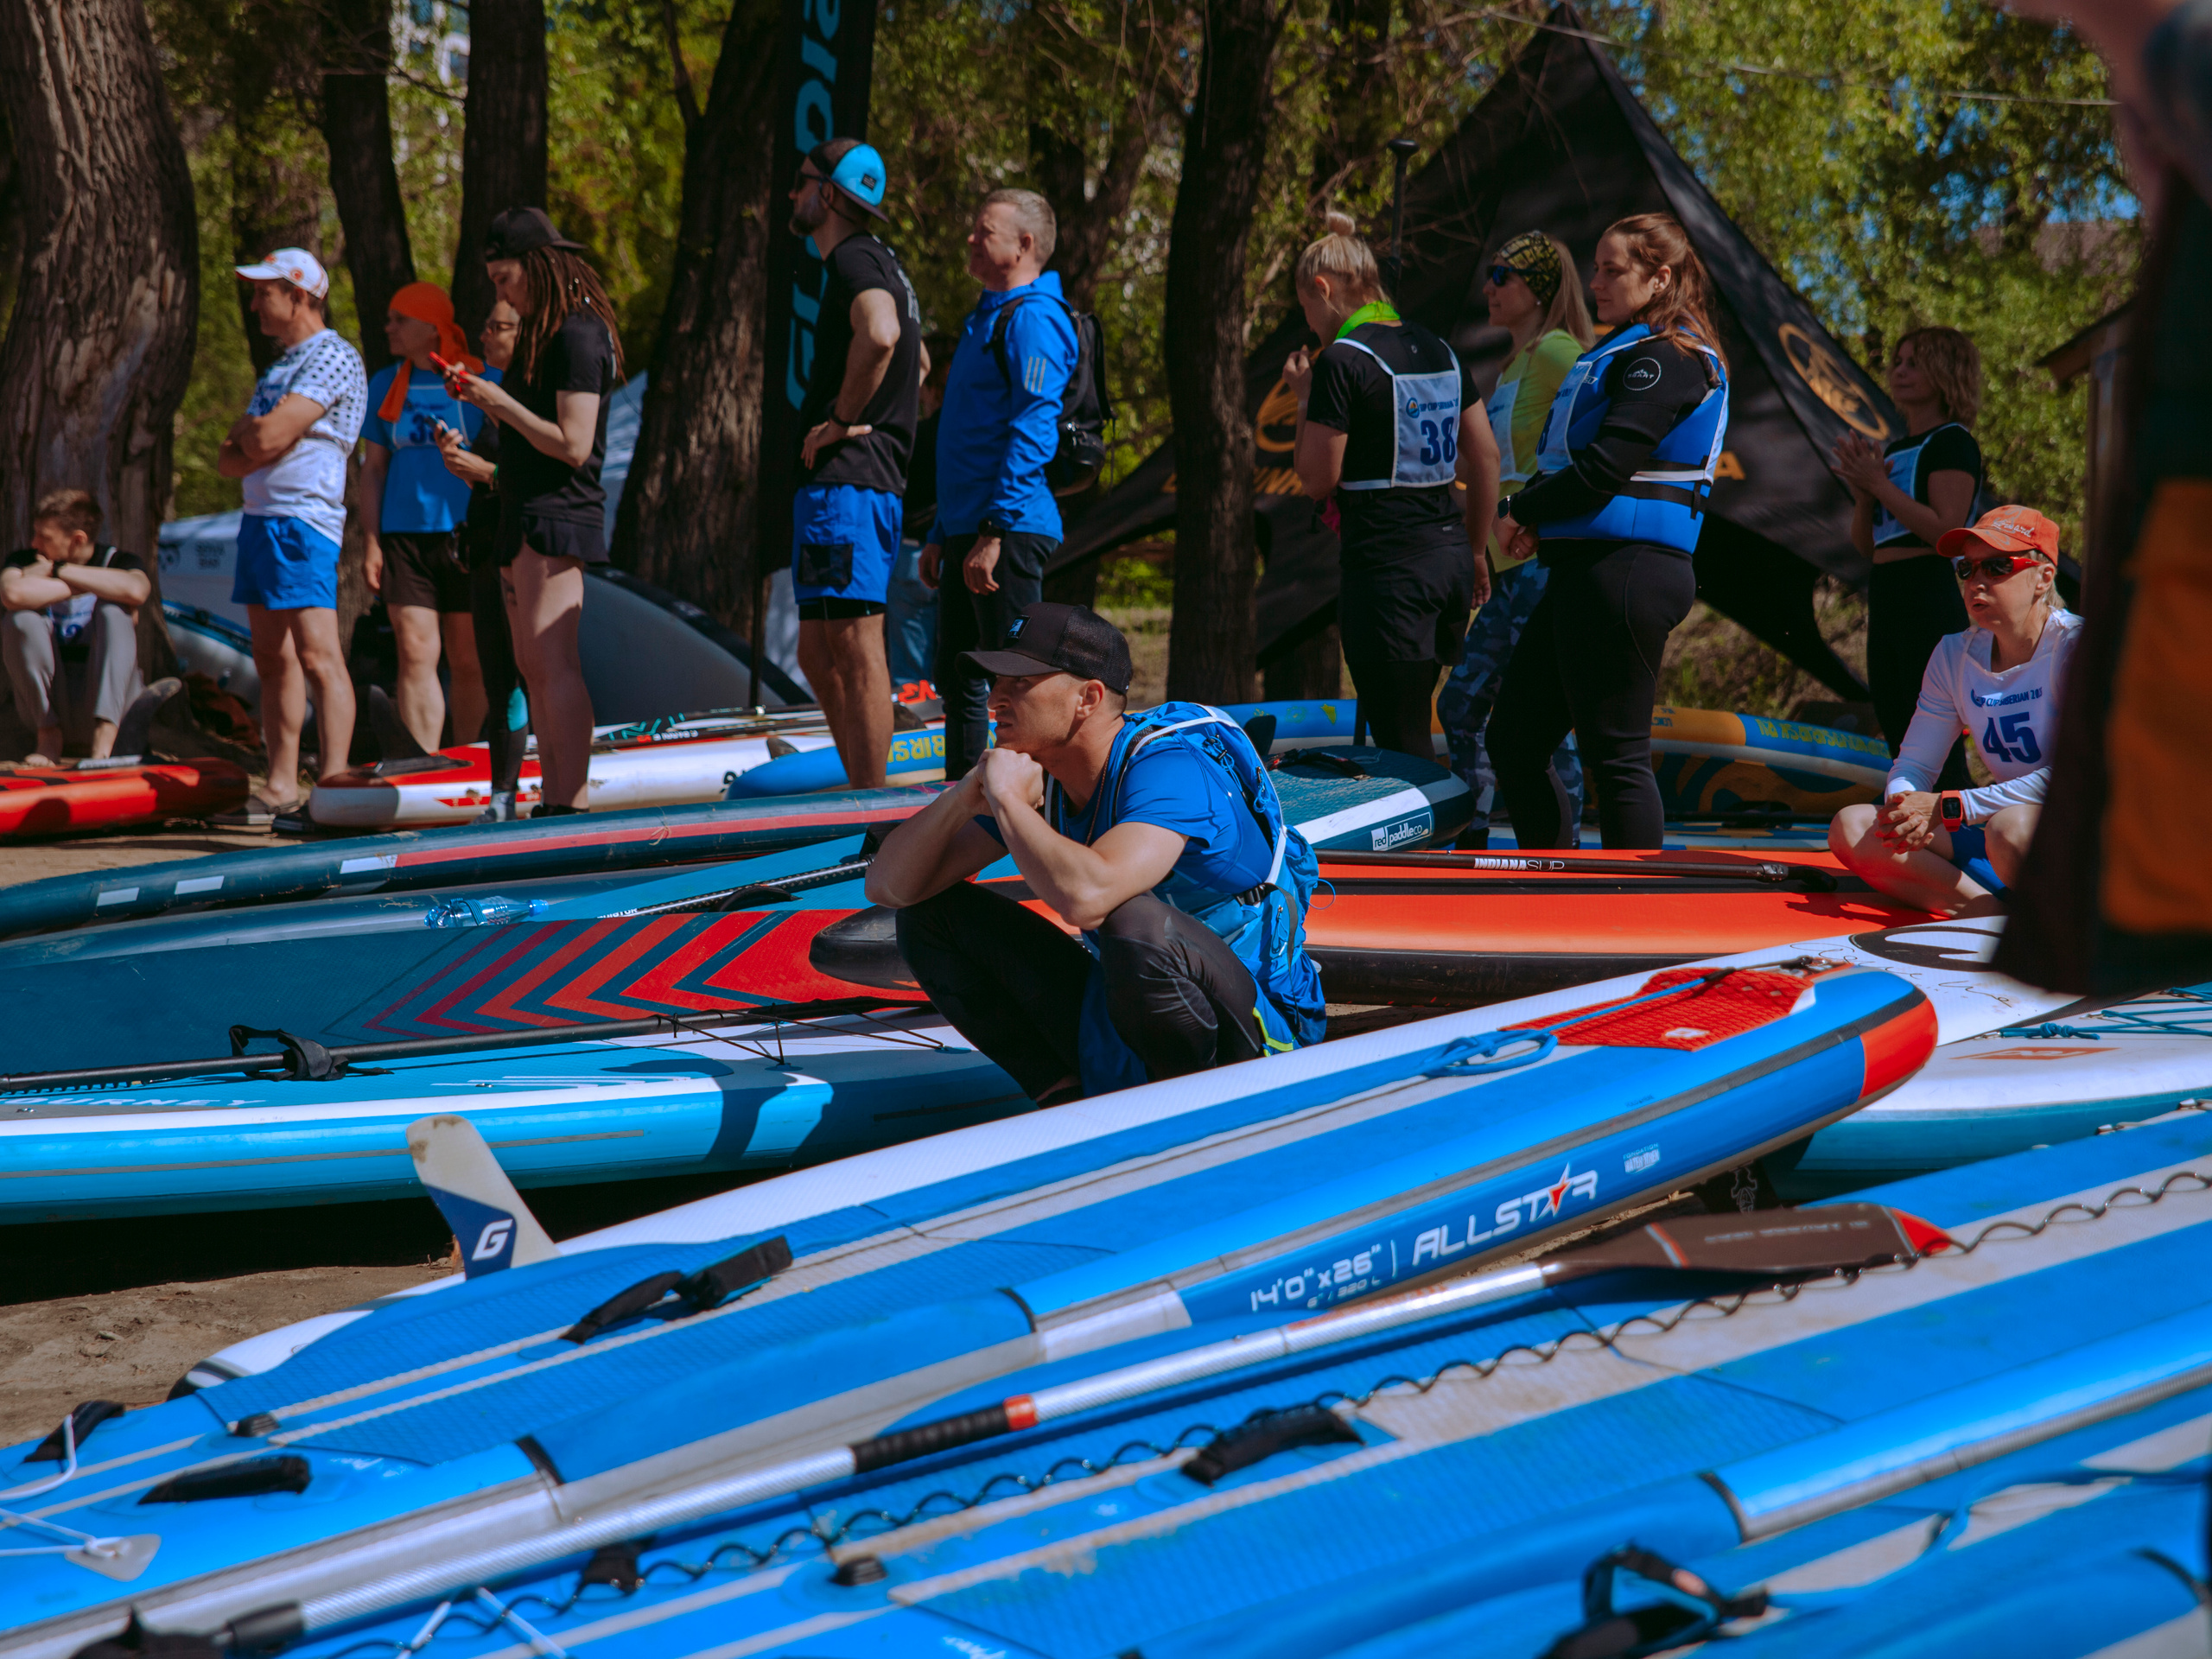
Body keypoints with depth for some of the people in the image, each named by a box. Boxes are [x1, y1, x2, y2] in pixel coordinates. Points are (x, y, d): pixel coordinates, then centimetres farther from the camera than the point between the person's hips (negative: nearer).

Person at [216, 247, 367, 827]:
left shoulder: (333, 357, -8)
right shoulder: (281, 366, 22)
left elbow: (267, 435, -17)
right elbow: (229, 461, 17)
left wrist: (246, 429, 4)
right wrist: (252, 444, -5)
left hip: (301, 520, -10)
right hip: (260, 519, 10)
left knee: (317, 655, -15)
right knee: (273, 662, 10)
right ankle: (282, 790, 13)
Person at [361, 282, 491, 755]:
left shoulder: (483, 381, 1)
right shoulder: (385, 385, 12)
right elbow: (373, 469, 14)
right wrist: (371, 542, 6)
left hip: (467, 536, -2)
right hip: (404, 534, 2)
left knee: (469, 663, 2)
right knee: (415, 655, -6)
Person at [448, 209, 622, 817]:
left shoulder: (578, 335, -13)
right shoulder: (543, 334, 19)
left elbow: (572, 444, -19)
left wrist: (502, 403, -12)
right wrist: (483, 399, 9)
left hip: (557, 516, -11)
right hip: (525, 517, 11)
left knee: (553, 663, -15)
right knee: (534, 669, 10)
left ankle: (571, 806, -19)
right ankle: (551, 802, 12)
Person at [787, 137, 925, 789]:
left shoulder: (855, 259, -10)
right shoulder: (880, 263, 22)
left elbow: (879, 335, -33)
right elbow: (915, 362, 36)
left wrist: (843, 419, -20)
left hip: (846, 483, -11)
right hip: (870, 481, 11)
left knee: (856, 650, -9)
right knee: (818, 656, 13)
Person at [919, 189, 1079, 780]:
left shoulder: (1034, 317, -11)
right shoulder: (987, 316, 20)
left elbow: (1032, 434, -20)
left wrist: (994, 533, -24)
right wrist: (941, 534, 22)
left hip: (1010, 530, -10)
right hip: (969, 527, 10)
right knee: (958, 678, 15)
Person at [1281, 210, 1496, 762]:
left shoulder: (1342, 360, -10)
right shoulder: (1437, 349, 12)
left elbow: (1318, 479, -8)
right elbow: (1486, 457, 14)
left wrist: (1304, 399, 5)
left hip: (1387, 566, -8)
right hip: (1450, 556, 8)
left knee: (1402, 744, -3)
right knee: (1401, 723, 18)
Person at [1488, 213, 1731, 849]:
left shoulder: (1666, 359, -10)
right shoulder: (1626, 353, 21)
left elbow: (1604, 467, -19)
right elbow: (1577, 458, 23)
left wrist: (1522, 510, -5)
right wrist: (1535, 512, 3)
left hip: (1625, 571, -10)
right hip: (1586, 568, 10)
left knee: (1614, 755, -7)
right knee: (1514, 737, 12)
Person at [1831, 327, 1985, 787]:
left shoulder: (1953, 443, -5)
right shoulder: (1893, 450, 20)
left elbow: (1946, 532, -16)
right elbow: (1865, 543, 18)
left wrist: (1879, 485, -14)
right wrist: (1861, 492, 0)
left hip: (1932, 602, -9)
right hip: (1886, 602, 9)